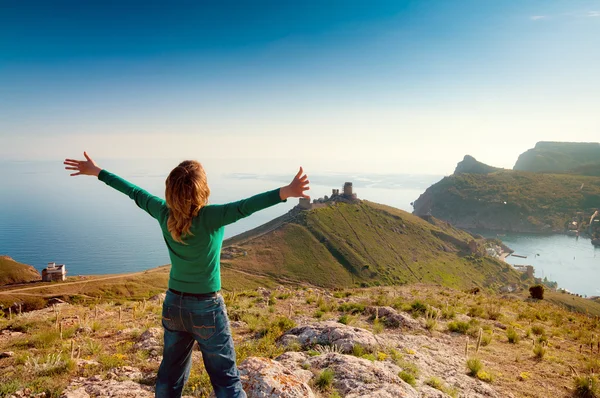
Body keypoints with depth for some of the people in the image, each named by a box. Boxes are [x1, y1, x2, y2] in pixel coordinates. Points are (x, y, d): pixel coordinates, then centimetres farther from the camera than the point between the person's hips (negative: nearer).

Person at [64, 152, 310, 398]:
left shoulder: (164, 213, -7)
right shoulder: (210, 217, -23)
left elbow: (134, 192, 5)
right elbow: (244, 207, -38)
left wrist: (97, 171, 19)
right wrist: (285, 192, -49)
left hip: (173, 305, 5)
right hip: (206, 309, -5)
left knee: (170, 376, 21)